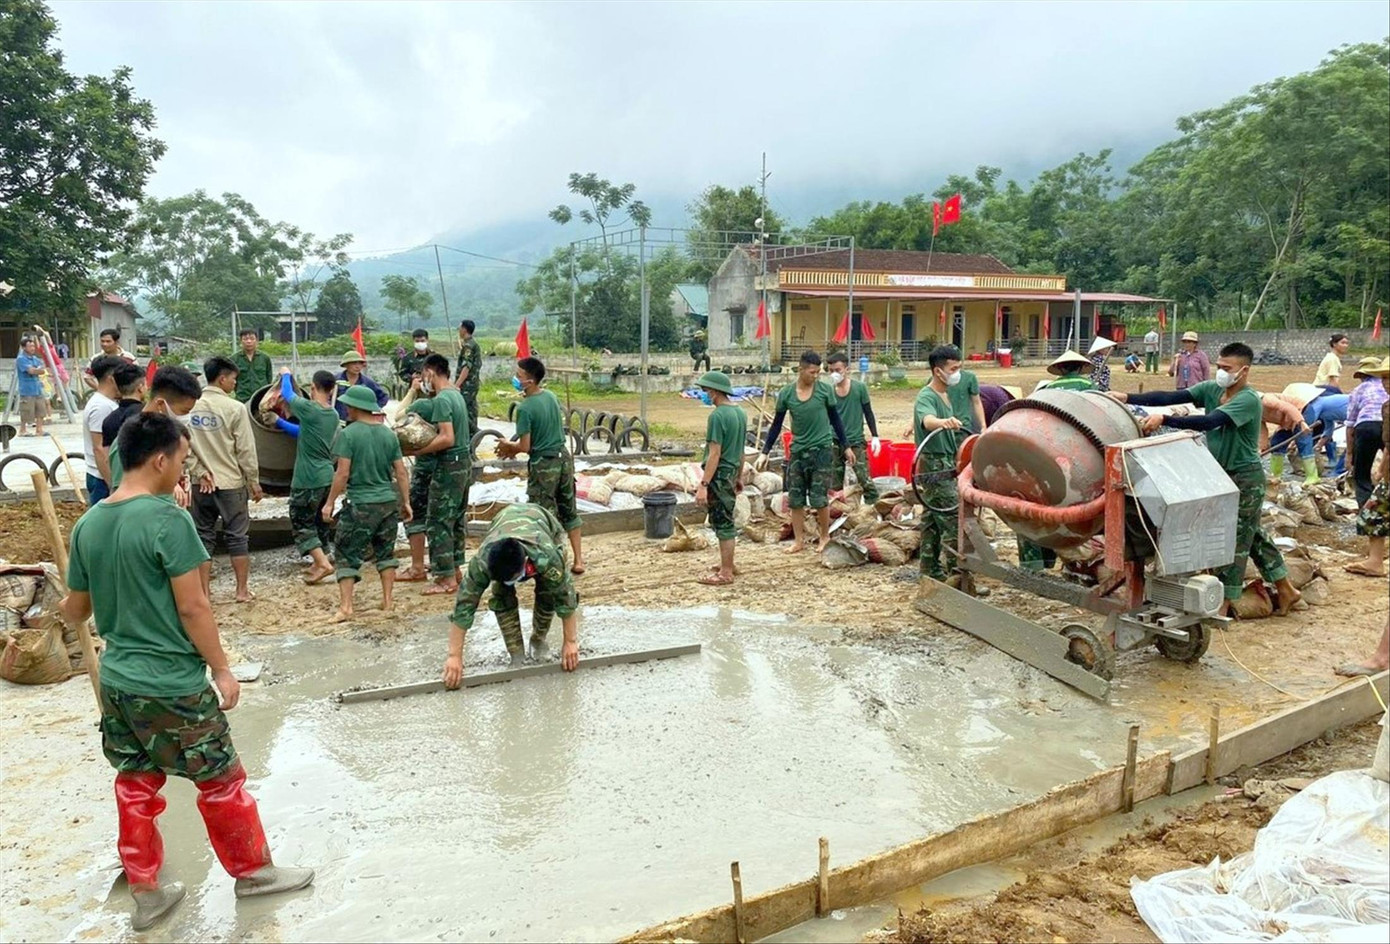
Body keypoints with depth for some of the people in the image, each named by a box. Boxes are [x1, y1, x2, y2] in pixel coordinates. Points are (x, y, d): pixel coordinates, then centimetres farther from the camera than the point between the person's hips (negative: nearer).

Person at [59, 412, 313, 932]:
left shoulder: (87, 524, 2)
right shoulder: (168, 519, -20)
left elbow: (75, 610, 12)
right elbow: (192, 606, -19)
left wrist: (63, 607, 36)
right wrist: (222, 669, -9)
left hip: (117, 681, 7)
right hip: (173, 685, -7)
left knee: (135, 784, 18)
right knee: (221, 780, 10)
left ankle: (145, 892, 31)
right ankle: (253, 870, 26)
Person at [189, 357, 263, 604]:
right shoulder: (234, 408, -12)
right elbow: (246, 450, -10)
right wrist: (254, 481, -1)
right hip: (230, 482, -4)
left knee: (203, 535, 11)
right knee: (237, 536, 7)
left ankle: (205, 591, 15)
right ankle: (242, 590, 12)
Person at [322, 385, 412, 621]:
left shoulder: (348, 434, -9)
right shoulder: (389, 434, 6)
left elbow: (343, 473, -13)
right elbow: (401, 473, 6)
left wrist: (330, 502, -5)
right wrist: (406, 502, 13)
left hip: (360, 505, -5)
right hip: (389, 502, 5)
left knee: (347, 554, 4)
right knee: (386, 552, 16)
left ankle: (345, 607, 0)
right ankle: (387, 602, 19)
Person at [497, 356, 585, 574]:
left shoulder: (525, 408, -18)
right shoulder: (551, 396, 4)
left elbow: (525, 447, -17)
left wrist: (508, 446, 5)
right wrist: (515, 446, 16)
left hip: (543, 464, -7)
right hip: (564, 457, 7)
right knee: (569, 510, 15)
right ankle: (578, 560, 20)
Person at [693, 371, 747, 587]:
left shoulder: (717, 416, -18)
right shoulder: (740, 413, 8)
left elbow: (715, 454, -22)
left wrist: (703, 485, -21)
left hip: (719, 476, -9)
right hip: (731, 475, 9)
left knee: (723, 524, -2)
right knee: (724, 522, 20)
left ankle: (726, 573, 6)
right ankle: (727, 564, 31)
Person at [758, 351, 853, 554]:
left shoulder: (824, 391, -5)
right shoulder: (786, 394, -2)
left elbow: (835, 419, 6)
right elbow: (776, 425, 6)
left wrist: (845, 446, 9)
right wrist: (765, 452, 4)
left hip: (821, 449, -2)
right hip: (798, 451, 2)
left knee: (819, 498, -3)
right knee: (795, 499, 4)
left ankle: (825, 536, 19)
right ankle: (799, 540, 17)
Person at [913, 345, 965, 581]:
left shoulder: (945, 394, 13)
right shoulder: (926, 398, -18)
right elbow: (928, 420, -41)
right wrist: (943, 422, -61)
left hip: (946, 466, 10)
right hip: (936, 467, -10)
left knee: (932, 519, 13)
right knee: (954, 520, -10)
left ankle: (931, 572, 20)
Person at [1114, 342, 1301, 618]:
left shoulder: (1248, 400, -21)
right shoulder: (1212, 389, -1)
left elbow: (1208, 422, -36)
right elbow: (1172, 397, -12)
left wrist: (1163, 420, -44)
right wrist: (1129, 398, -23)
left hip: (1245, 479, -8)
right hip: (1223, 474, 8)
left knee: (1236, 540, 0)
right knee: (1253, 535, 19)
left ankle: (1224, 605, 8)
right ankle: (1285, 590, 34)